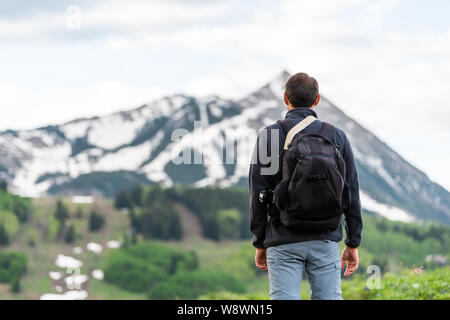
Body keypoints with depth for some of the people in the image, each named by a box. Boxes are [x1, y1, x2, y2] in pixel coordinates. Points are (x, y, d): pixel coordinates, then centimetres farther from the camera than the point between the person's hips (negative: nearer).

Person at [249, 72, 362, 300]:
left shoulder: (269, 136, -1)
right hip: (325, 239, 2)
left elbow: (258, 195, -2)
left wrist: (260, 243, 6)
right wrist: (353, 244, 14)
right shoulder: (337, 136, 5)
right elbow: (351, 194, 7)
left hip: (283, 241, -2)